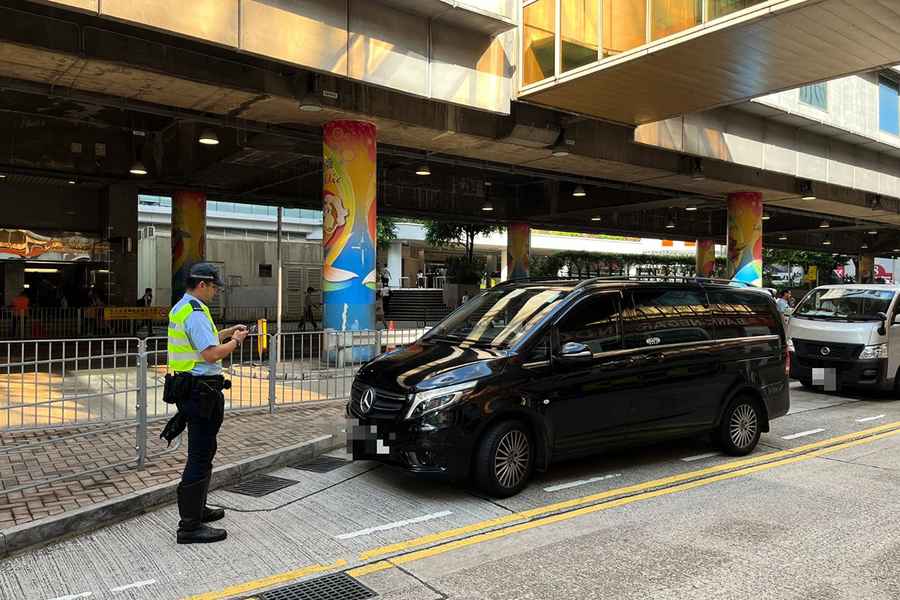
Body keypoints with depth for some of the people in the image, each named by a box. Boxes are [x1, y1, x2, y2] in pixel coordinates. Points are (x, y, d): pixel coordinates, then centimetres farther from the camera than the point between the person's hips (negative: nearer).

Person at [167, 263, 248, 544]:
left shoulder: (180, 308, 15)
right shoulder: (196, 313, -18)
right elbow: (212, 354, -24)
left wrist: (226, 333, 20)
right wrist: (235, 341, -8)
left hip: (187, 388, 11)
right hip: (201, 391, -11)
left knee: (202, 452, 21)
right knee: (200, 456, -6)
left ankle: (196, 508, 34)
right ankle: (190, 526, -2)